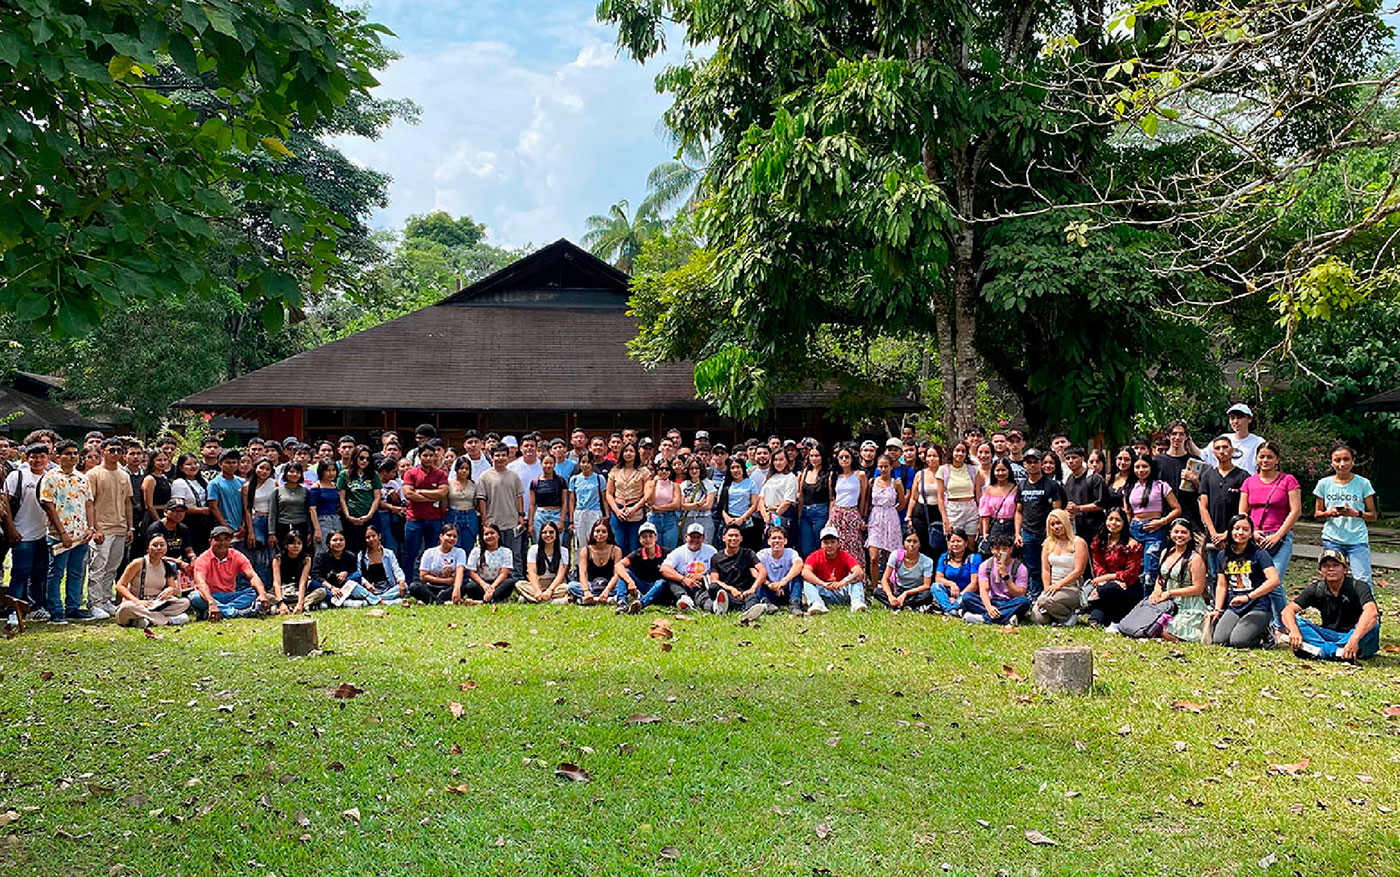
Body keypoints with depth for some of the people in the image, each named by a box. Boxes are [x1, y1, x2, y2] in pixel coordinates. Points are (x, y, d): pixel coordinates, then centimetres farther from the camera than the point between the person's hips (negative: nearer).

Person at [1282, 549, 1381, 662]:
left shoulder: (1358, 587, -10)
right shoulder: (1316, 589, 0)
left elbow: (1371, 612, -30)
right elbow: (1288, 611, -9)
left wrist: (1354, 639, -46)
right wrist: (1294, 631, -32)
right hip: (1329, 636, 3)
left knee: (1372, 625, -33)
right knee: (1294, 621, -17)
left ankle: (1321, 651, -38)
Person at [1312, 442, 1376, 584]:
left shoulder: (1363, 483, 1)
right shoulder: (1324, 484, 4)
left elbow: (1372, 515, 5)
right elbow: (1317, 514, 11)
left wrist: (1356, 514, -15)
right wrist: (1328, 513, -10)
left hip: (1358, 540, -1)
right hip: (1332, 539, 1)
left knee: (1363, 581, -10)